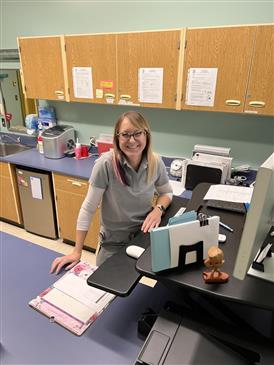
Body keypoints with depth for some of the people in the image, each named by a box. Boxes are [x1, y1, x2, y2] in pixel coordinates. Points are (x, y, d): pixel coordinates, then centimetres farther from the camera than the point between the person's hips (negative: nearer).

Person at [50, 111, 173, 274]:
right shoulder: (106, 164, -24)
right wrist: (77, 252, -13)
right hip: (113, 242, -2)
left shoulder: (156, 162, -12)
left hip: (146, 235, 3)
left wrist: (159, 209, -16)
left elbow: (166, 192, 6)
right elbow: (88, 208, -18)